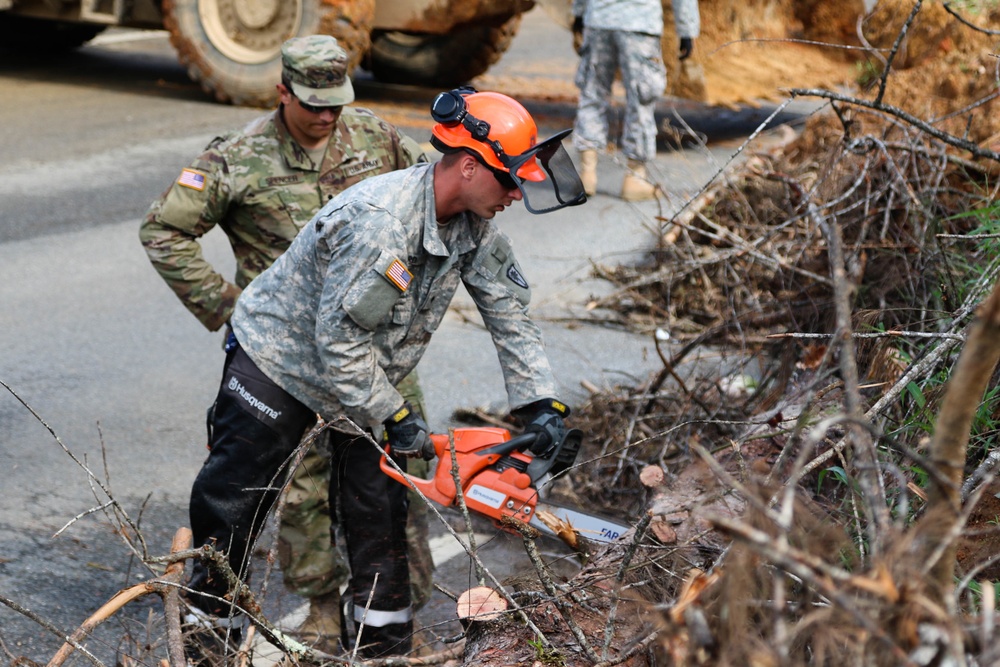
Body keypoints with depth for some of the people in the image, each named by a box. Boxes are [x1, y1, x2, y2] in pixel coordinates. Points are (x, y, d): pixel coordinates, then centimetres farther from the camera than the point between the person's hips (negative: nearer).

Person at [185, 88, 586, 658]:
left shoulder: (474, 224, -12)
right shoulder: (380, 223, -37)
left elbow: (509, 309, -2)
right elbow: (339, 339, -32)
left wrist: (540, 402, -8)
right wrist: (394, 417, -21)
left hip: (366, 373, 7)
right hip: (282, 358, -7)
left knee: (380, 515, 6)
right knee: (227, 513, 5)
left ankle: (384, 647, 17)